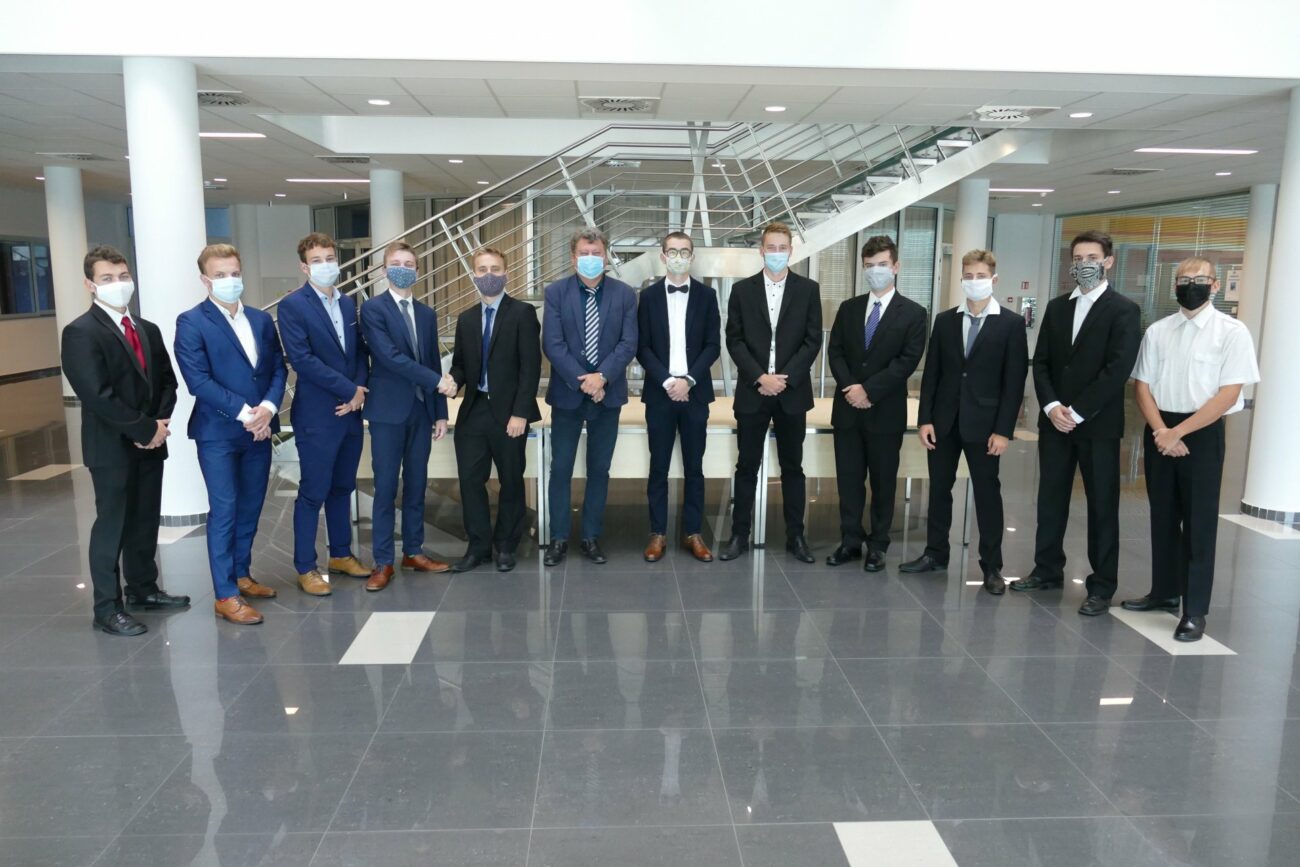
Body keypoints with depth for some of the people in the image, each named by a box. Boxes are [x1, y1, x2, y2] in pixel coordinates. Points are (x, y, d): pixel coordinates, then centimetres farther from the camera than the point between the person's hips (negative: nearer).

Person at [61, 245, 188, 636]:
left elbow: (166, 381, 13)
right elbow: (97, 396, -19)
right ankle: (107, 609, 11)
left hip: (149, 443, 7)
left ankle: (143, 589, 30)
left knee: (145, 522, 15)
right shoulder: (81, 332, -11)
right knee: (111, 526, 1)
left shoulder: (148, 330, 13)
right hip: (112, 446, -7)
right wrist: (145, 429, -17)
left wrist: (160, 422, -5)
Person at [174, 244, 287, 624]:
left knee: (250, 508, 13)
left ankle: (242, 575, 28)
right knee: (223, 511, -3)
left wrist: (268, 407, -11)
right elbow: (198, 381, -14)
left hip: (259, 429, 5)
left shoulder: (262, 320, 11)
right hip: (218, 432, -5)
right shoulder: (191, 322, -6)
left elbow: (278, 368, 7)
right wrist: (243, 412, -18)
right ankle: (226, 595, 3)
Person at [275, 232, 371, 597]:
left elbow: (360, 352, 12)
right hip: (317, 415, -6)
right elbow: (301, 359, -17)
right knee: (313, 493, 1)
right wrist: (349, 390, -15)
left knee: (342, 488, 16)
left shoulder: (348, 304, 12)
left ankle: (341, 554, 29)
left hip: (350, 411, 6)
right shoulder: (293, 305, -8)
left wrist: (359, 390, -6)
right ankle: (305, 568, 12)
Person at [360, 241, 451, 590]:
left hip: (422, 409, 5)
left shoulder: (427, 313, 13)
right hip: (389, 410, -5)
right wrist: (436, 380, -20)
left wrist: (440, 411, 9)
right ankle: (383, 562, 7)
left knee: (416, 485, 11)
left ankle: (414, 552, 22)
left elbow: (433, 362, 13)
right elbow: (390, 357, -17)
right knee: (386, 488, 0)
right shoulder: (373, 309, -5)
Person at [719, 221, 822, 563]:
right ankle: (739, 535, 14)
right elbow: (734, 340, -1)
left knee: (792, 467, 8)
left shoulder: (808, 289, 4)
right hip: (752, 391, 0)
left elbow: (813, 340, -1)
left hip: (792, 392, 0)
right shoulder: (742, 289, 4)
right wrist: (759, 377, -12)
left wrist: (785, 378, -12)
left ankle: (796, 536, 17)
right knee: (747, 466, 5)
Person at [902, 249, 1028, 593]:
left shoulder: (1011, 323, -3)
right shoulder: (945, 320, 7)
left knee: (988, 493, 4)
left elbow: (1015, 380, -6)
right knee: (939, 488, 11)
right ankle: (935, 553, 24)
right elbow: (931, 373, 6)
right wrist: (925, 418, -1)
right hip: (944, 420, 4)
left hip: (983, 423, -3)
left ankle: (991, 566, 13)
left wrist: (1003, 430, -11)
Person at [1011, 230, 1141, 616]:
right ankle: (1047, 569, 25)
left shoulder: (1124, 310, -5)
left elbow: (1118, 370, -14)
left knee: (1102, 505, 3)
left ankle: (1102, 585, 12)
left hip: (1098, 424, -5)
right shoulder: (1057, 307, 12)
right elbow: (1041, 362, 7)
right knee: (1050, 498, 11)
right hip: (1054, 420, 5)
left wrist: (1077, 412, -16)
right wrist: (1051, 406, -8)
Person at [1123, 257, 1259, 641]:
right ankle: (1164, 592, 28)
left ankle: (1194, 610, 8)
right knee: (1163, 516, 14)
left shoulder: (1232, 332, -6)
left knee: (1199, 523, 0)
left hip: (1203, 433, -4)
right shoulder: (1157, 331, 6)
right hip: (1160, 432, 4)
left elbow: (1228, 395, -12)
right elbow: (1142, 386, 5)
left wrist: (1179, 432, -15)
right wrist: (1161, 432, -9)